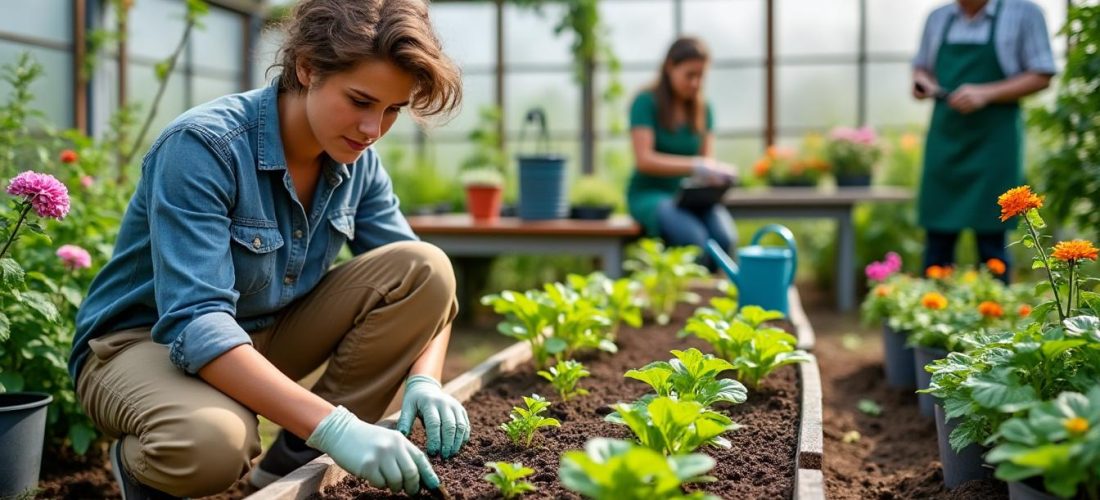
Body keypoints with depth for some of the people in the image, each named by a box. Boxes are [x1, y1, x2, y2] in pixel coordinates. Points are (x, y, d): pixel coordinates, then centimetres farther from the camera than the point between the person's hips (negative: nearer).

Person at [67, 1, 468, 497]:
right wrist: (334, 426, -44)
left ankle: (295, 460, -7)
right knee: (212, 439, -41)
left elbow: (420, 282, -3)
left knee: (427, 269, -14)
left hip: (264, 337, 6)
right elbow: (195, 325, -35)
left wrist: (425, 379, -24)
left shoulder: (358, 163, -7)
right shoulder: (204, 145, -27)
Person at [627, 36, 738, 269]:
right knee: (695, 239, -35)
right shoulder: (646, 102, -6)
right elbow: (644, 160, -16)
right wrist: (694, 166, -26)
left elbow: (707, 160, 10)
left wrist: (718, 172, -15)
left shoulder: (703, 109, 11)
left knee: (724, 237, -28)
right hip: (650, 193, -5)